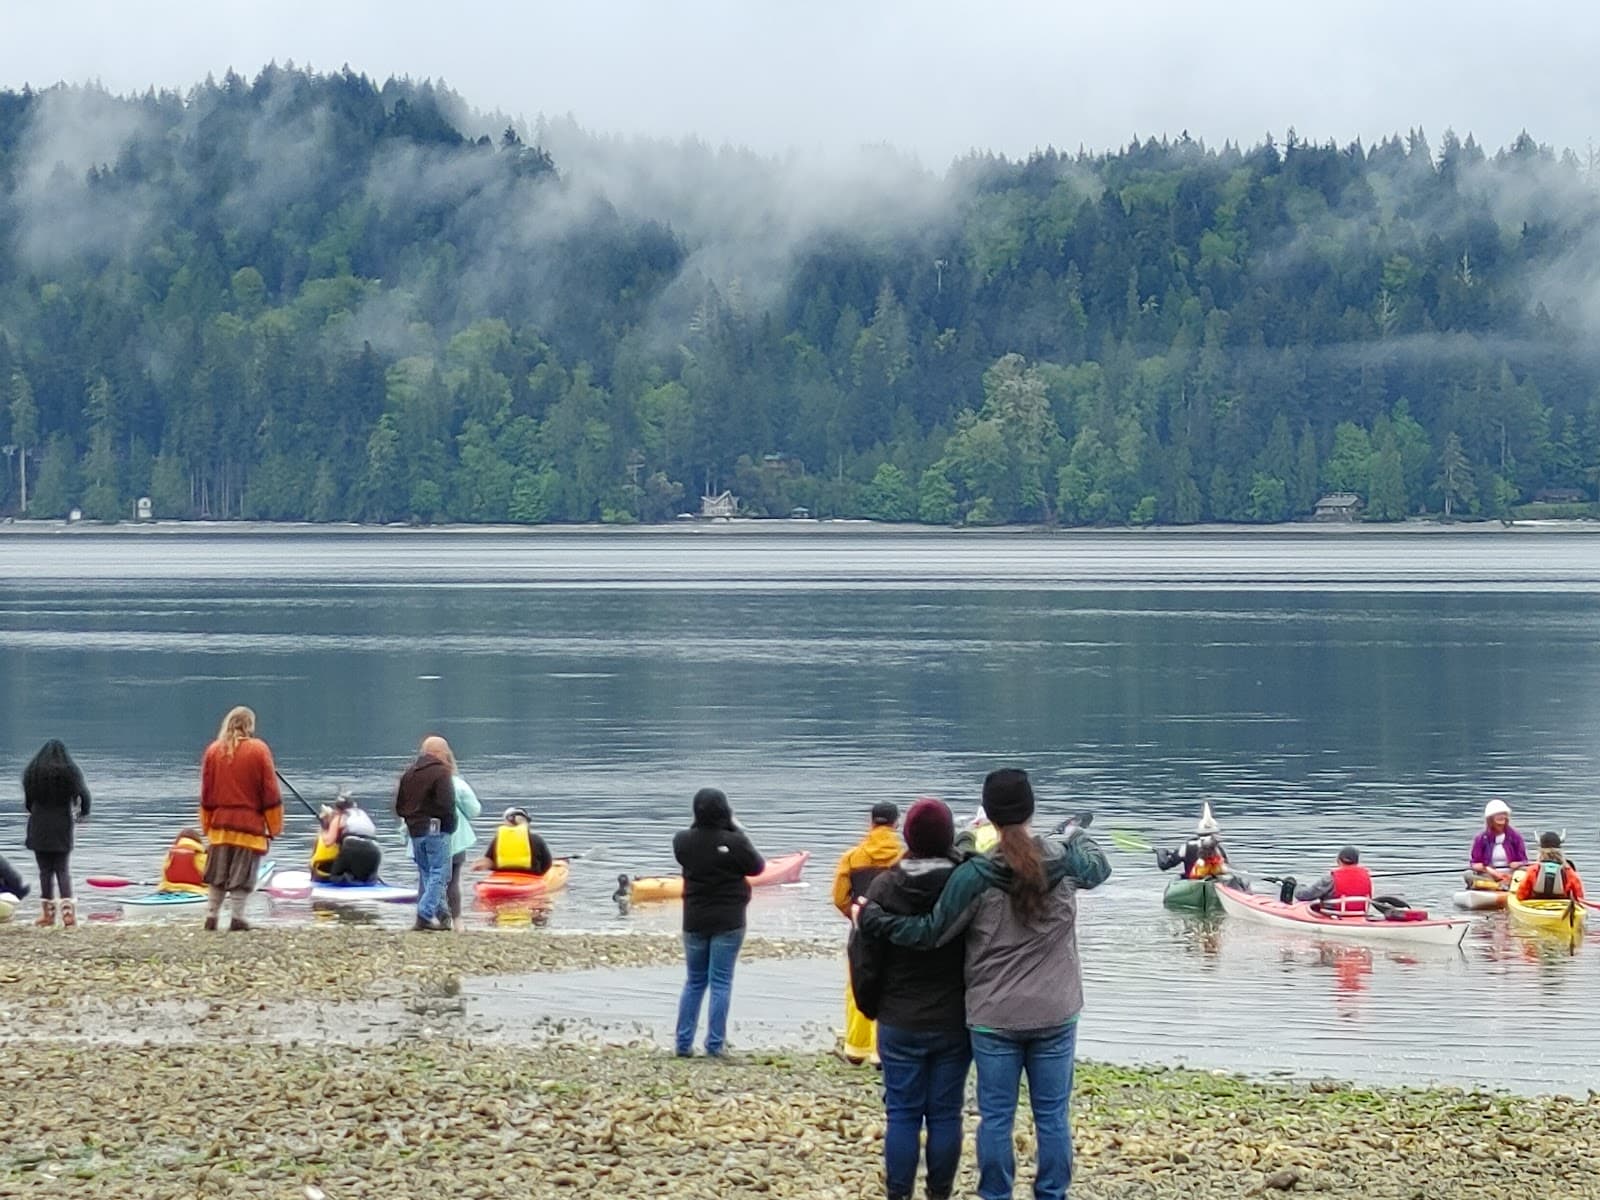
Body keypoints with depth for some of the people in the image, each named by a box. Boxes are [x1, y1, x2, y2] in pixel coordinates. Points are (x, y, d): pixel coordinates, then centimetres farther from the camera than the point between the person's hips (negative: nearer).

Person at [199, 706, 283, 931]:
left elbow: (206, 793, 7)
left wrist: (207, 824, 15)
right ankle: (237, 917, -6)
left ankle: (211, 916, 9)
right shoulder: (258, 750, -7)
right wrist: (274, 826, 0)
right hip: (250, 825, -4)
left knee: (217, 875, 11)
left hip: (220, 824, 4)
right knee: (242, 877, -1)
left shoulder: (213, 750, 3)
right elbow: (270, 791, -6)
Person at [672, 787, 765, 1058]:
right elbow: (758, 867, -1)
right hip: (728, 922, -3)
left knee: (694, 981, 15)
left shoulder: (683, 841, -8)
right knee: (721, 982, 2)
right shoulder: (735, 842, -17)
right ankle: (715, 1044, 0)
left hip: (694, 921, 3)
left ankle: (683, 1042, 12)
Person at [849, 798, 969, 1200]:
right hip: (954, 1022, 0)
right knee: (945, 1113, 7)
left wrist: (871, 1006, 13)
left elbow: (864, 959, -3)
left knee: (902, 1114, 5)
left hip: (900, 1023, 0)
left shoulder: (884, 888, -9)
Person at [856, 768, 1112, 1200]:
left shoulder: (975, 876, -14)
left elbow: (930, 932, -9)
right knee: (1052, 1115, 9)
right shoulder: (1064, 861, -5)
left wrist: (870, 917, 2)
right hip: (1055, 1016, 2)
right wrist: (1077, 835, 41)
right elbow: (1099, 868, 19)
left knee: (996, 1116, 7)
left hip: (994, 1018, -2)